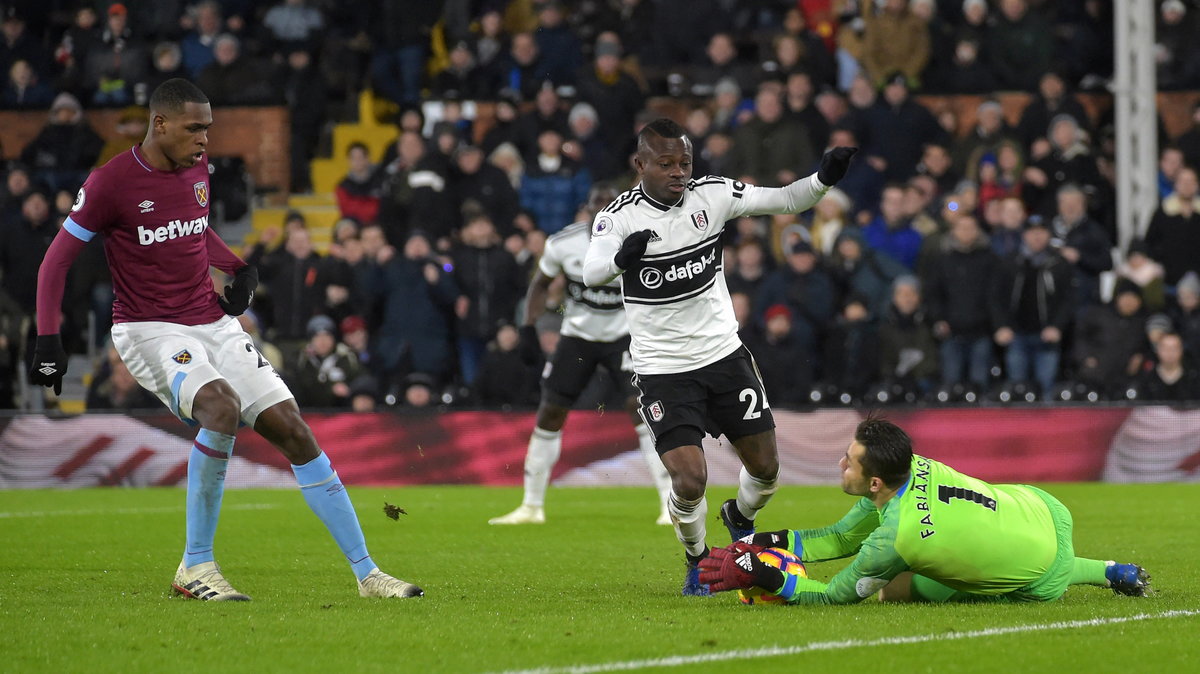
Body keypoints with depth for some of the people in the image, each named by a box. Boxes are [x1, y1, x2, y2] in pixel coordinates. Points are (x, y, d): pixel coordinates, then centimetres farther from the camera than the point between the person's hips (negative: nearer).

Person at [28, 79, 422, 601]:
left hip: (213, 322, 7)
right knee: (222, 406, -33)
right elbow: (57, 260, -7)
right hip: (148, 329, -7)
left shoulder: (197, 167, 7)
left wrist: (239, 269, 10)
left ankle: (366, 573, 3)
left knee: (294, 431, -2)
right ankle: (195, 567, -20)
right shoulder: (111, 182, -13)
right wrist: (48, 342, -13)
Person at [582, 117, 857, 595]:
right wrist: (622, 258, -52)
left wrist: (824, 179, -21)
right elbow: (591, 273, -30)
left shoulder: (711, 194, -4)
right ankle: (697, 560, 14)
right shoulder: (619, 217, -15)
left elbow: (784, 201, -2)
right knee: (689, 480, -17)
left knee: (765, 467, 7)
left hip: (723, 354, 4)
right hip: (663, 371, -4)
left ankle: (740, 517, 43)